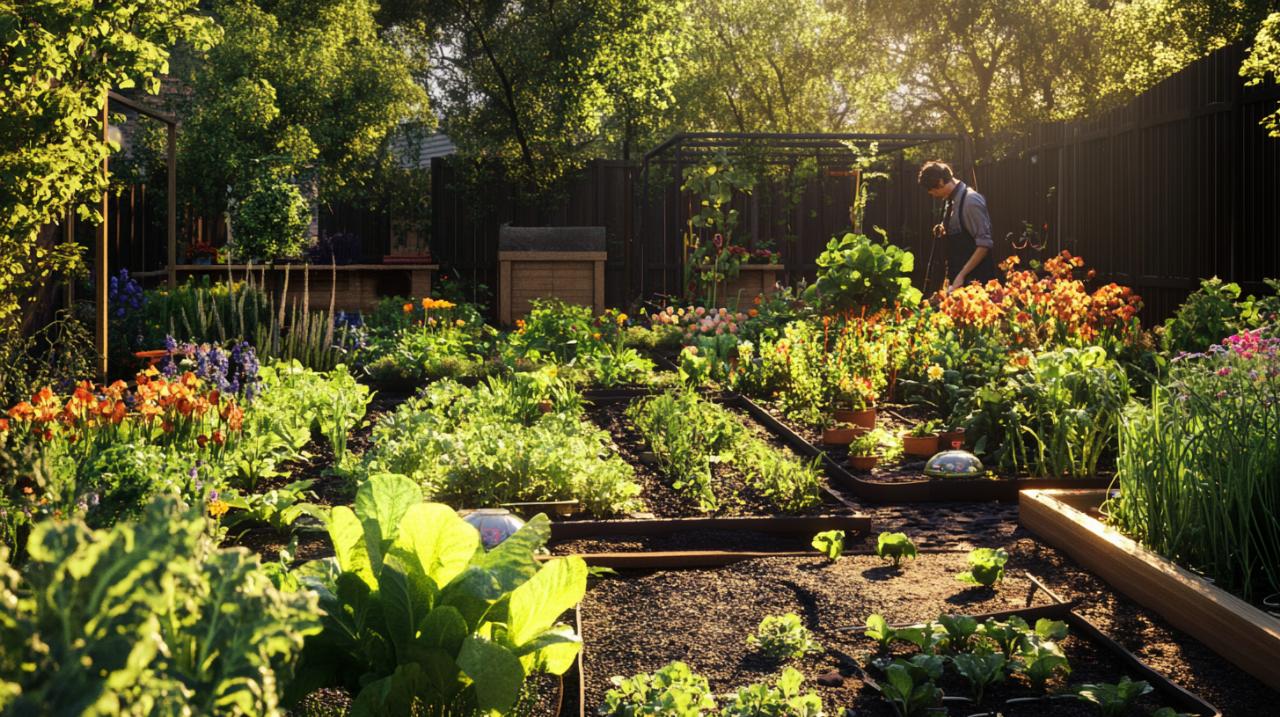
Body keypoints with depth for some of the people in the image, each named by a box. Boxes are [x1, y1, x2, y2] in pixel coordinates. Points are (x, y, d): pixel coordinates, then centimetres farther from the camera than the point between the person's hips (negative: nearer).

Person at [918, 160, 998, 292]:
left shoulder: (971, 201, -17)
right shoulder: (952, 201, 8)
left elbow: (984, 244, -19)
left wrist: (962, 275, -21)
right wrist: (944, 232, 2)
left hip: (974, 278, -8)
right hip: (957, 276, 8)